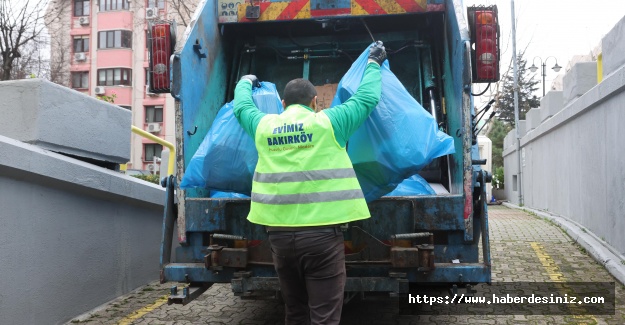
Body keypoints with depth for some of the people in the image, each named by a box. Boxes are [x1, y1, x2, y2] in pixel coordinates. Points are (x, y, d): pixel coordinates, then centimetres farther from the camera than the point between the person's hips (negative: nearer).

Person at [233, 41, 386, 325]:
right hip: (320, 232, -4)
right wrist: (373, 63, 26)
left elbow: (241, 107, 29)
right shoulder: (327, 122, -1)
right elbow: (367, 98, 9)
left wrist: (246, 82, 49)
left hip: (279, 233, 4)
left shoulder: (263, 126, 8)